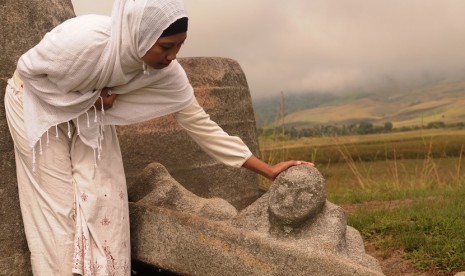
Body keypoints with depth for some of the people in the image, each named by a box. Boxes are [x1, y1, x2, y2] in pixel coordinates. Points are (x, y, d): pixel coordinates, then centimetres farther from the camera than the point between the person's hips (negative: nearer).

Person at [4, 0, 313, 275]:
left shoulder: (166, 71, -26)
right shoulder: (82, 40, -40)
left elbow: (200, 123, -21)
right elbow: (27, 68, -22)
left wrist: (268, 170, -22)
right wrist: (85, 98, -26)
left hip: (89, 112, 4)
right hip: (39, 102, -4)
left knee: (102, 198, -1)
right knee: (57, 205, -3)